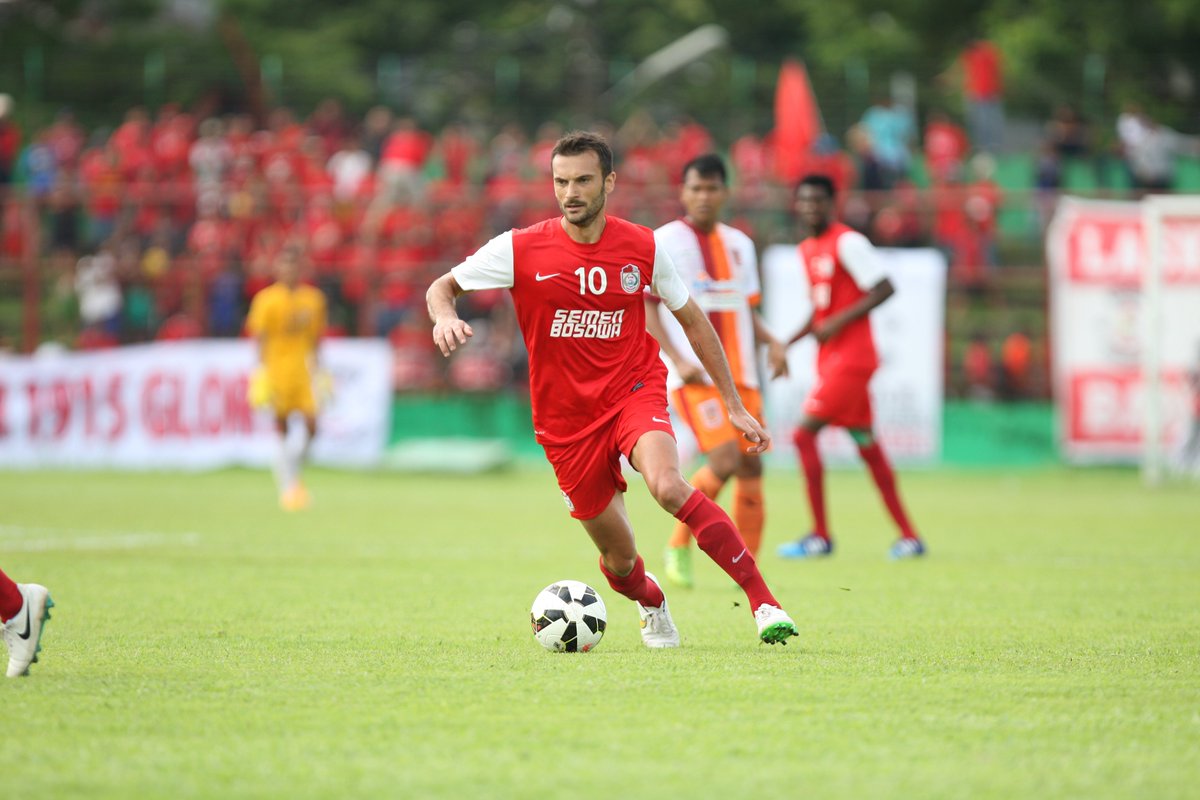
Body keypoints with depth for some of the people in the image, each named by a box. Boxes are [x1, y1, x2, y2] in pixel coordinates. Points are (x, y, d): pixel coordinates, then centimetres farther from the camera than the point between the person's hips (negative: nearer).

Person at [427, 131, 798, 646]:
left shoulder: (642, 248, -4)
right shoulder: (520, 249, -8)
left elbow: (692, 320, 8)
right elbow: (443, 287, 2)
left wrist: (734, 405, 8)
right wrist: (444, 316, -23)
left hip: (634, 391, -1)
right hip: (564, 417, 1)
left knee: (668, 486, -33)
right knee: (619, 559, 5)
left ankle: (763, 602, -28)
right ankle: (652, 604, 43)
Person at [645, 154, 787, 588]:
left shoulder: (739, 244, 15)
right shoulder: (664, 241, -3)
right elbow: (645, 308, -5)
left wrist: (771, 341, 2)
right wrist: (678, 360, -17)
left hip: (740, 374, 6)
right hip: (694, 375, -6)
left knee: (751, 466, 0)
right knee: (724, 462, -20)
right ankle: (679, 547, -1)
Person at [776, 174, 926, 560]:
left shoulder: (848, 242, -10)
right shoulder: (808, 249, 16)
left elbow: (884, 288, -15)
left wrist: (838, 322, -19)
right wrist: (787, 344, 13)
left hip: (850, 358, -9)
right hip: (830, 359, 9)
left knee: (805, 434, -12)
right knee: (867, 445, 9)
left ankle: (820, 536, -9)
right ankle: (909, 536, 12)